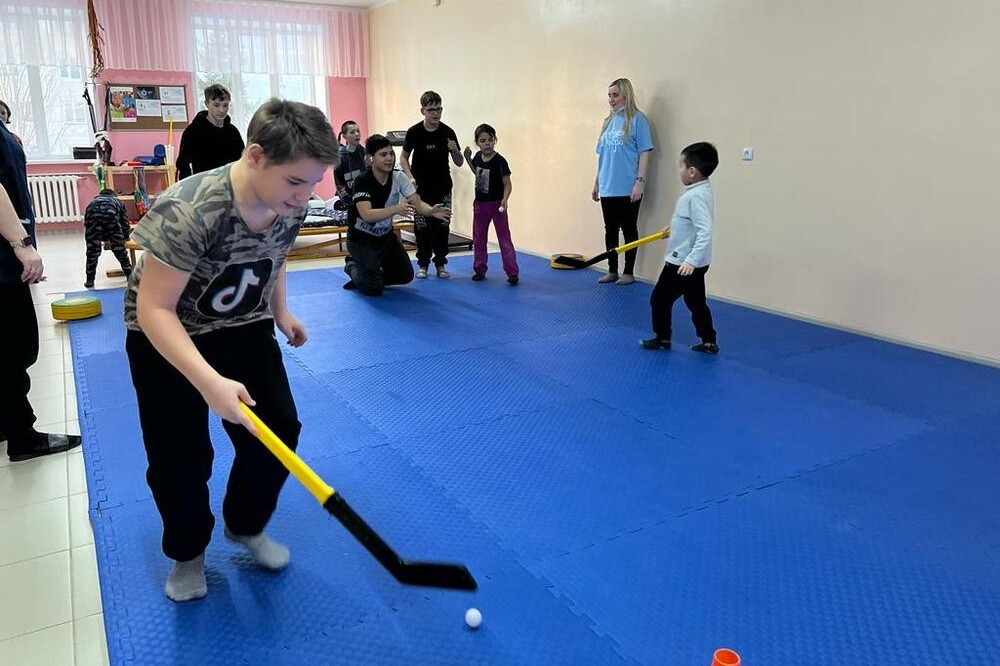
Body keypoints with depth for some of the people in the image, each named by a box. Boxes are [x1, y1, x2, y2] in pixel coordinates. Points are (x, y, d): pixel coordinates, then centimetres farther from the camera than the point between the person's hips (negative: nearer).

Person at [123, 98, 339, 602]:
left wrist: (280, 312, 4)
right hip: (165, 335, -5)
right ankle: (188, 553, 27)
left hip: (245, 326, 5)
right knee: (180, 457, -2)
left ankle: (246, 527, 29)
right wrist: (210, 382, -43)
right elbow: (154, 309, -34)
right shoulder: (187, 212, -36)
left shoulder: (290, 205, -16)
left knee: (279, 431, 1)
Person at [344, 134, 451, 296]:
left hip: (386, 236, 6)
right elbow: (367, 215, -39)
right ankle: (353, 267, 22)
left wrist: (431, 211, -38)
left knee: (405, 275, 8)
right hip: (361, 240, -6)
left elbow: (417, 204, -15)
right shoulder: (362, 182, -26)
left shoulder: (399, 177, -9)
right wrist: (396, 209, -52)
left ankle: (371, 275, 32)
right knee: (374, 289, -9)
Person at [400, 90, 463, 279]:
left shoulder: (448, 132, -6)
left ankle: (440, 264, 15)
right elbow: (403, 157, 4)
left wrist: (454, 150, -22)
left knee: (442, 227, 4)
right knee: (422, 228, 4)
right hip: (421, 189, -1)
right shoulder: (414, 132, -8)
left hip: (443, 188, 1)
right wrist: (410, 177, -11)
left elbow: (459, 163, -1)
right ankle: (423, 264, 16)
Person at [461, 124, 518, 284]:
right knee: (478, 239, 12)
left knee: (504, 239, -3)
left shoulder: (499, 161, -17)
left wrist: (505, 199, -34)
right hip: (480, 204, 6)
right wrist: (468, 158, 9)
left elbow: (507, 184, -17)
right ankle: (479, 270, 23)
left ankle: (512, 272, -2)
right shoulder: (478, 157, 1)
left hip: (496, 205, -6)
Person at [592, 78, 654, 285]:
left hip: (628, 189, -6)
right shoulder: (608, 121, 13)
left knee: (629, 230, 4)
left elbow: (644, 153, -9)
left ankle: (628, 272, 13)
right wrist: (597, 183, 17)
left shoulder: (637, 119, -6)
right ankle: (612, 270, 22)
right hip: (608, 188, 6)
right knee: (610, 230, 12)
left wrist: (639, 182, -16)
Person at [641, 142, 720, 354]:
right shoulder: (701, 191, 8)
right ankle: (709, 342, 20)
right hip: (693, 263, 10)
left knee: (660, 298, 5)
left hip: (683, 263, -10)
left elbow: (705, 232, -30)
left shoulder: (697, 196, -23)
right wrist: (673, 228, 36)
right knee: (696, 302, 15)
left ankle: (662, 338, 17)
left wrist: (691, 260, -33)